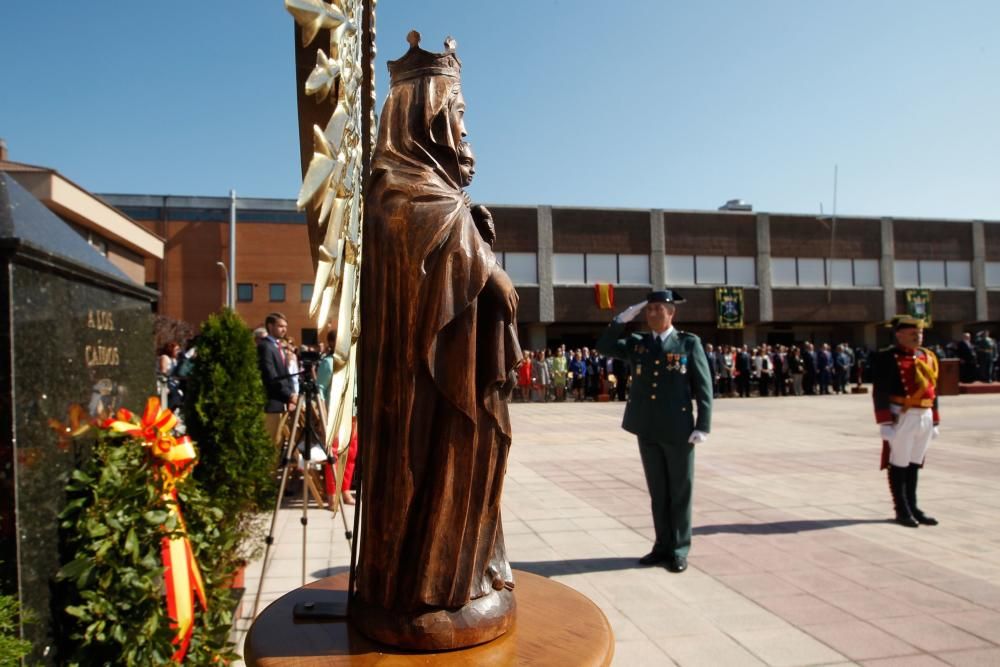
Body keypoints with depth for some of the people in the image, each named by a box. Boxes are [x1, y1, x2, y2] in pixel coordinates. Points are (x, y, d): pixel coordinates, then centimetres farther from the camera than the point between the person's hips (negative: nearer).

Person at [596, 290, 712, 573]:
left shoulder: (689, 343, -2)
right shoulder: (636, 343, 9)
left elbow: (703, 386, -4)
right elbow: (603, 346, 3)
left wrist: (703, 426, -11)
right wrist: (622, 319, -6)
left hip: (678, 429, -4)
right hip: (648, 430, 4)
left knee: (680, 491, 6)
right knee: (657, 492, 13)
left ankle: (679, 550, 16)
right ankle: (663, 545, 23)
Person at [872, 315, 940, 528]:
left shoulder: (927, 357, 13)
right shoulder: (886, 358, -10)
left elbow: (931, 390, 17)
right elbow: (880, 392, -14)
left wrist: (934, 420, 16)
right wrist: (885, 422, -17)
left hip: (925, 416, 7)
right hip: (901, 417, -7)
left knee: (915, 463, 14)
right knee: (899, 464, 3)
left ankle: (913, 507, 24)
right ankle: (902, 511, 13)